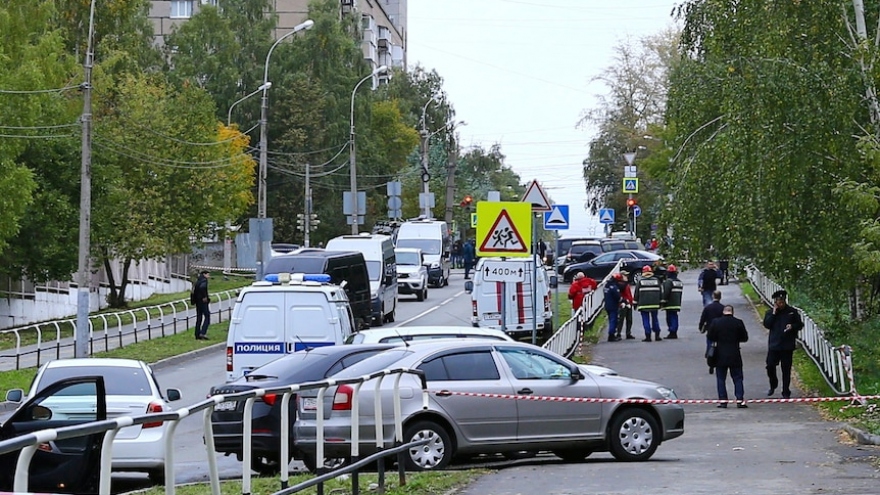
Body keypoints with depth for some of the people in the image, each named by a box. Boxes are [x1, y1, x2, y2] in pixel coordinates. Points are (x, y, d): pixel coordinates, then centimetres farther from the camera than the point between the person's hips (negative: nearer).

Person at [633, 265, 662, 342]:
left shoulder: (640, 282, -3)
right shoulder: (656, 281, 6)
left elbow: (636, 293, -2)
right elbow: (660, 292, 10)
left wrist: (635, 303, 7)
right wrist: (660, 303, 17)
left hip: (644, 305, -3)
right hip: (655, 304, 3)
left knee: (646, 320, 0)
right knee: (655, 319, 14)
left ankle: (648, 336, -4)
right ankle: (657, 335, 15)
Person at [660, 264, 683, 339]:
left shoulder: (668, 281, -14)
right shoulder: (679, 282, 15)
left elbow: (665, 292, -18)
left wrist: (662, 302, -11)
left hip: (670, 304, -8)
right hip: (677, 304, 8)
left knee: (670, 318, -6)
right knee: (674, 317, 11)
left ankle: (672, 332, -10)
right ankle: (674, 333, 13)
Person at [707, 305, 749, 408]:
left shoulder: (716, 322, -6)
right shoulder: (738, 322, -6)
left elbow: (710, 337, -2)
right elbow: (745, 338, 0)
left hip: (720, 356, 0)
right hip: (735, 356, 0)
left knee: (721, 379, 8)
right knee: (737, 378, 5)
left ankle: (722, 401, 4)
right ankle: (740, 400, -2)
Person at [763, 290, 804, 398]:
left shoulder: (792, 312, 5)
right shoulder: (770, 313, 6)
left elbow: (800, 324, 8)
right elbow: (766, 324, -8)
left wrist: (792, 326, -13)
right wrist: (774, 313, -12)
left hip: (787, 345, -1)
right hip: (774, 344, 1)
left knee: (786, 369, 2)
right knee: (770, 366, -2)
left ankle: (786, 392, 9)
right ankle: (773, 385, 25)